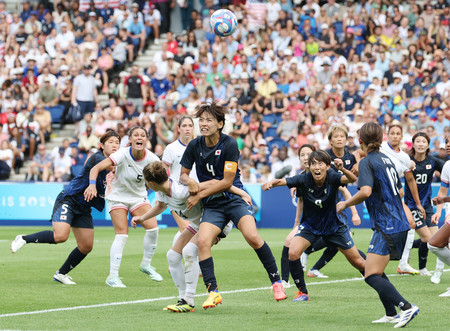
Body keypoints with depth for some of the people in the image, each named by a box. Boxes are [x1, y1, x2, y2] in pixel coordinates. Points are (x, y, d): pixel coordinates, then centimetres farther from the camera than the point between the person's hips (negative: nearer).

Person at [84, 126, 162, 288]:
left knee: (152, 227, -16)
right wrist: (92, 185, -47)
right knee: (122, 235, -16)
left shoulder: (151, 159, -15)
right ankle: (112, 276, -10)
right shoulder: (123, 155, -24)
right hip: (117, 197, -3)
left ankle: (146, 264, 7)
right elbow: (96, 168, -32)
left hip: (139, 197, 4)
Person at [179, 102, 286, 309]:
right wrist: (189, 181, -12)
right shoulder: (194, 146, 1)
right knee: (203, 241, -22)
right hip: (212, 205, 3)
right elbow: (182, 174, 12)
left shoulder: (229, 144, -11)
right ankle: (213, 292, -16)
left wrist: (200, 195, -14)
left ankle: (276, 281, -9)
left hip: (234, 199, -3)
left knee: (252, 236, -25)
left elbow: (227, 181, -13)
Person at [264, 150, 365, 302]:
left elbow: (352, 179, -42)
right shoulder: (304, 179, -22)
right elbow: (283, 181, -34)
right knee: (293, 253, -23)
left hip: (333, 226, 0)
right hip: (309, 225, 0)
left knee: (358, 262, 4)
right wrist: (271, 183, -56)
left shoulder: (332, 177, -25)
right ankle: (302, 292, -4)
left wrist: (343, 170, -63)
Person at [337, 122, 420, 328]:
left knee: (372, 277, -12)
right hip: (400, 225, 9)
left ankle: (407, 308, -26)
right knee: (375, 271, 20)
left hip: (386, 227, -9)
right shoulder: (387, 159, 15)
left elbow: (365, 191, -25)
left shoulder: (367, 162, -10)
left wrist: (345, 204, -11)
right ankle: (391, 315, 19)